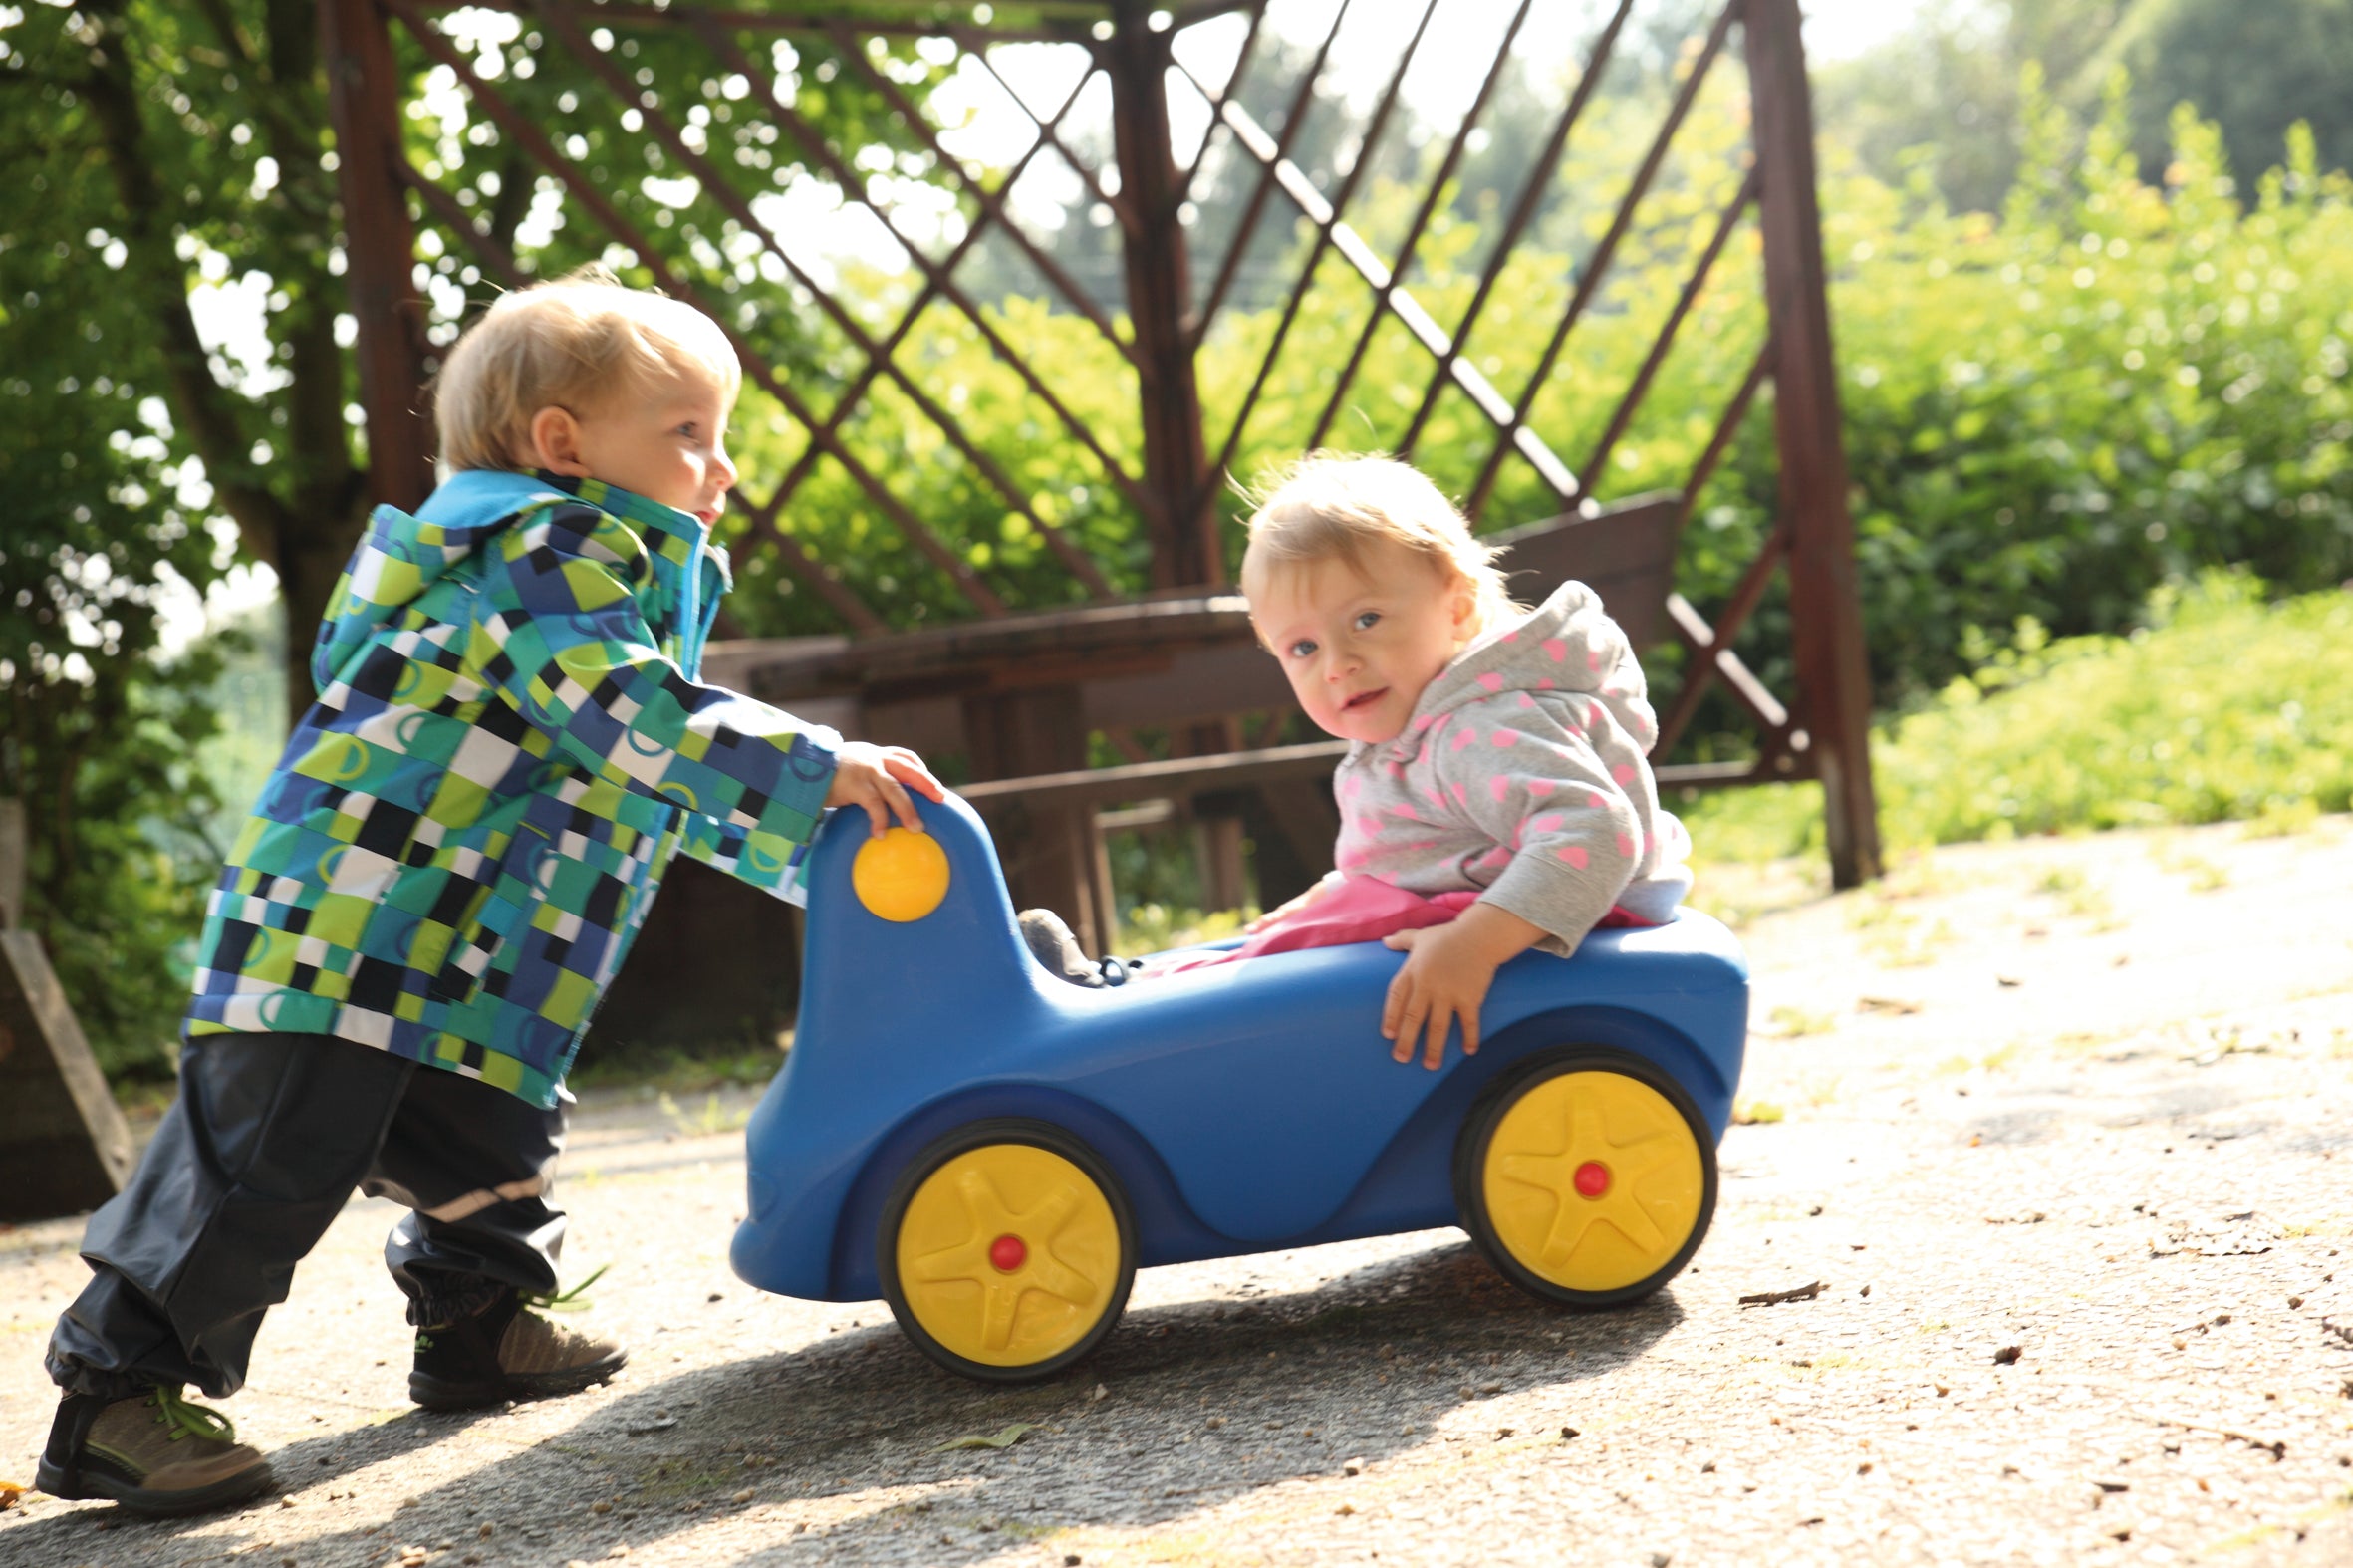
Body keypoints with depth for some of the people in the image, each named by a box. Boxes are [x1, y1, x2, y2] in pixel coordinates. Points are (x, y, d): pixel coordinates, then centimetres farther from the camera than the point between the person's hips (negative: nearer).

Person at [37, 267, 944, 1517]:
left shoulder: (621, 582, 23)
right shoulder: (543, 557, -12)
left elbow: (674, 789, 30)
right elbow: (642, 728, -25)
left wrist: (819, 857, 28)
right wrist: (820, 769, -24)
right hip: (342, 933, -10)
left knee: (491, 1141, 20)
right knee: (267, 1165, -10)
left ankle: (480, 1326, 40)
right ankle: (116, 1396, -4)